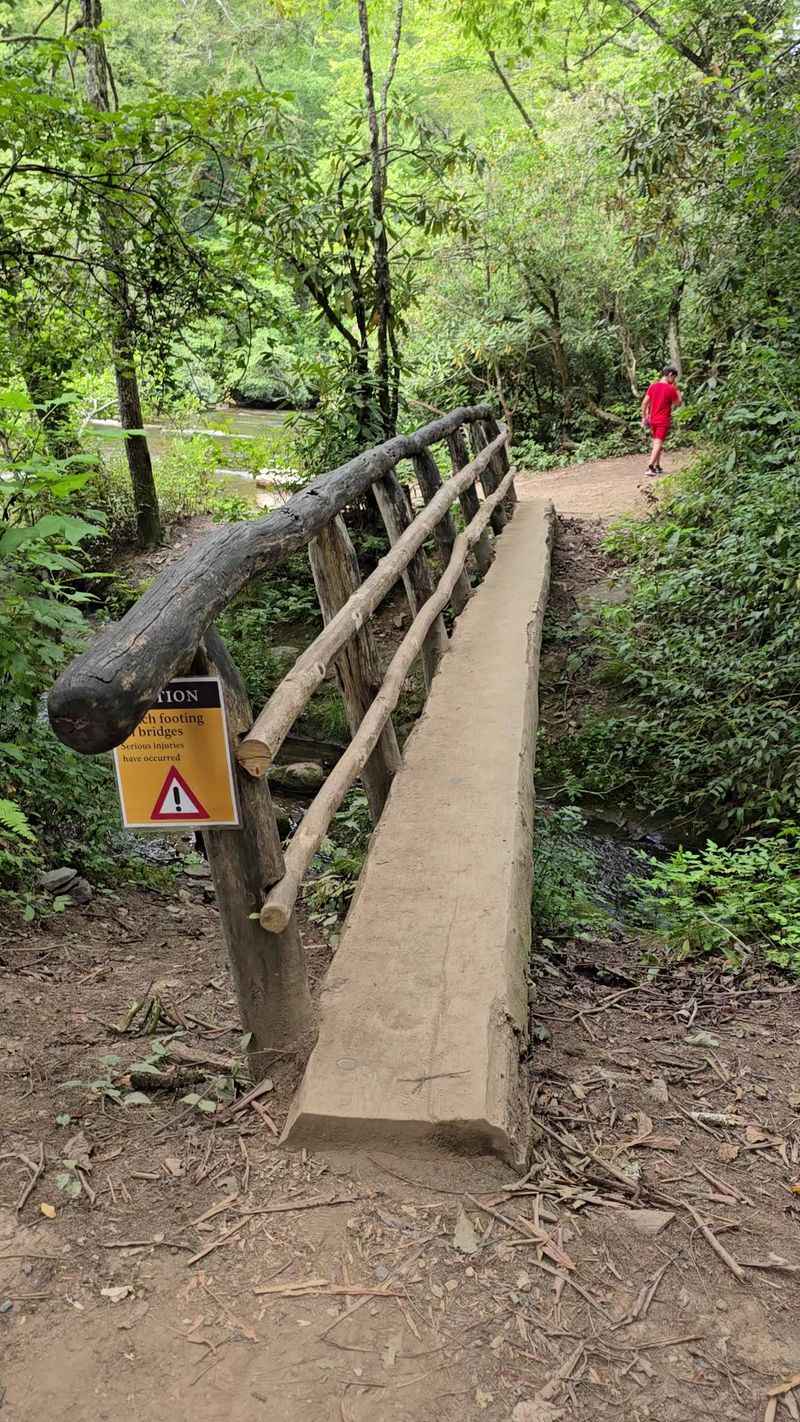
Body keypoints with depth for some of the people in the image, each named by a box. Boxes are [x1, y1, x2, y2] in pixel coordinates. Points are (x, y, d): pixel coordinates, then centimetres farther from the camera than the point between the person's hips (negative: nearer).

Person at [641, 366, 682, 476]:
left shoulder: (653, 386, 3)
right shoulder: (670, 388, -12)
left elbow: (644, 403, 2)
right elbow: (679, 402, 0)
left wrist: (644, 417, 9)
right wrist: (676, 388, 3)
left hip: (652, 420, 6)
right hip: (663, 421, -6)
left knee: (656, 443, 17)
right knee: (658, 444, -6)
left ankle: (657, 466, 22)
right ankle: (650, 467, -17)